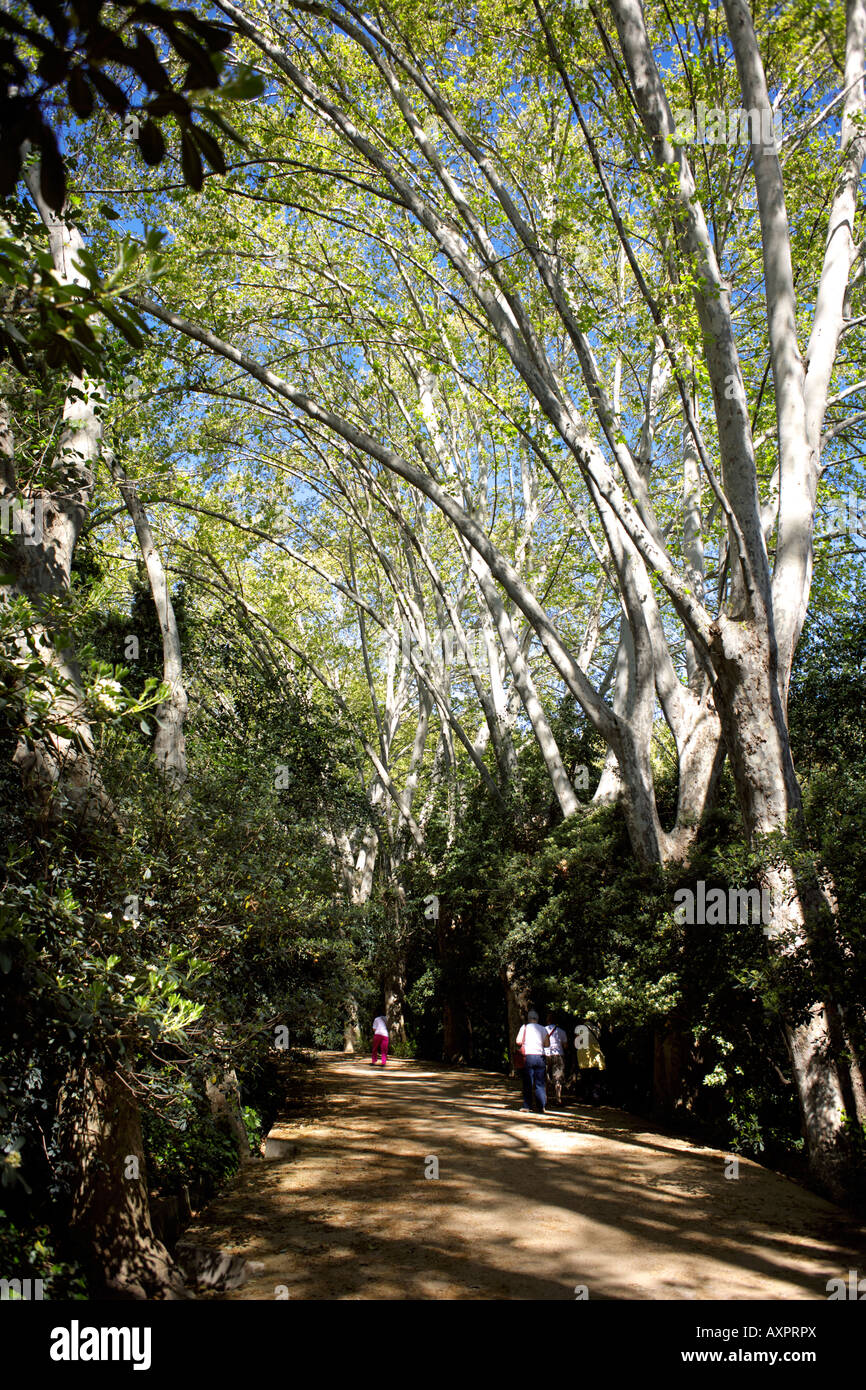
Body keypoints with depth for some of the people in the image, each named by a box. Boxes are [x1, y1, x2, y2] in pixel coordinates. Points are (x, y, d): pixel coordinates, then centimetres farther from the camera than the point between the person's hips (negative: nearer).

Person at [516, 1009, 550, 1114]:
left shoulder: (524, 1027, 1)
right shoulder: (543, 1029, 6)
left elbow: (518, 1041, -4)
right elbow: (547, 1044, 1)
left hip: (528, 1055, -1)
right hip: (540, 1056, 1)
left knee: (527, 1083, 5)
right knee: (540, 1083, 5)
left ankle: (527, 1105, 5)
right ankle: (542, 1106, 1)